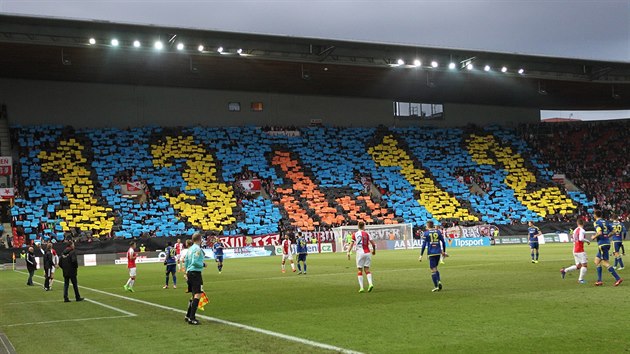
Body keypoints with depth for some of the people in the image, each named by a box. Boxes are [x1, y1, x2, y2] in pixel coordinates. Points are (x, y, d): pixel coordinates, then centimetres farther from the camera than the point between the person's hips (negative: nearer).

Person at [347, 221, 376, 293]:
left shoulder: (355, 234, 3)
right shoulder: (367, 234, 4)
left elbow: (351, 244, -4)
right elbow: (373, 244, 5)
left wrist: (348, 252, -5)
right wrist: (374, 250, 22)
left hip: (360, 253, -1)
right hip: (367, 253, 1)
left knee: (359, 270, 5)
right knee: (367, 270, 11)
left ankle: (361, 287, -3)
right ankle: (370, 283, -10)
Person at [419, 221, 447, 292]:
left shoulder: (426, 233, -3)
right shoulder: (438, 232, 6)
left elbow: (424, 245, -7)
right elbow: (443, 242, 8)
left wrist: (421, 255, -5)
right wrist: (444, 251, 20)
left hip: (431, 253, -4)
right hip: (438, 252, 4)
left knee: (433, 270, 0)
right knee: (435, 268, 20)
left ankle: (436, 286, -5)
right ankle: (439, 281, -1)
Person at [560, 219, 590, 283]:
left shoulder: (575, 230, 11)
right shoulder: (581, 230, -12)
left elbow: (572, 239, 17)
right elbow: (581, 239, -25)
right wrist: (587, 241, -11)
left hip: (575, 250, 8)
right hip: (580, 250, -8)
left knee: (578, 266, 14)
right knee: (584, 264, -1)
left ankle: (565, 270, 9)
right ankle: (581, 279, -3)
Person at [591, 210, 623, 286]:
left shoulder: (596, 223, -10)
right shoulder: (605, 222, 13)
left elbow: (599, 233, -23)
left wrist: (594, 237, -6)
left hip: (602, 244, -8)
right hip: (607, 242, 8)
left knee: (605, 263, -7)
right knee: (597, 261, 15)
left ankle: (618, 278, -13)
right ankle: (599, 280, 14)